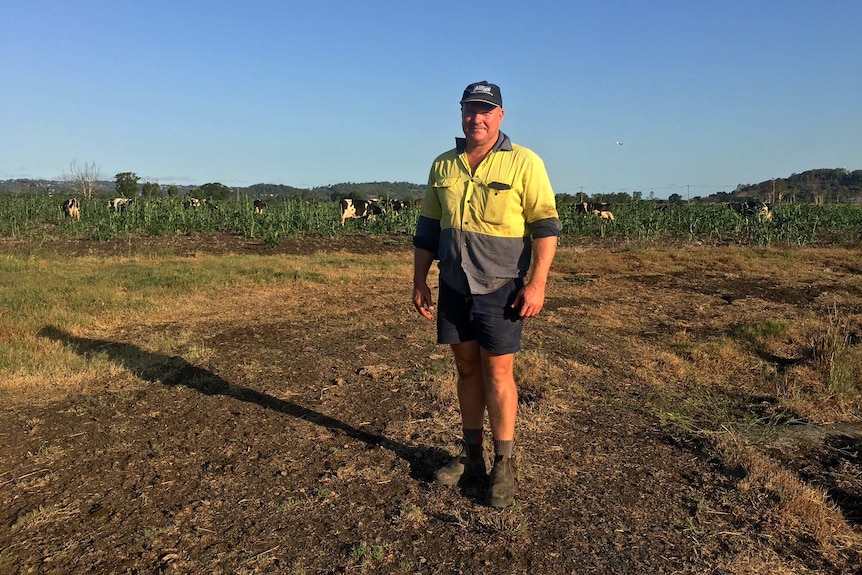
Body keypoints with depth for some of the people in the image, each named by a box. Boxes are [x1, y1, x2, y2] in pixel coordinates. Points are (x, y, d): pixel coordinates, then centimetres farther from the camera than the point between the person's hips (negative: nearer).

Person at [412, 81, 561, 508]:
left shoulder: (524, 163, -5)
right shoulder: (443, 166, 9)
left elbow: (545, 226, -8)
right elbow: (427, 229, 14)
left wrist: (536, 284, -15)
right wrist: (420, 281, 11)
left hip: (500, 287, -4)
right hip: (453, 286, 5)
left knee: (497, 371, -1)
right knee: (466, 367, 12)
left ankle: (503, 467, 12)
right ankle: (470, 456, 26)